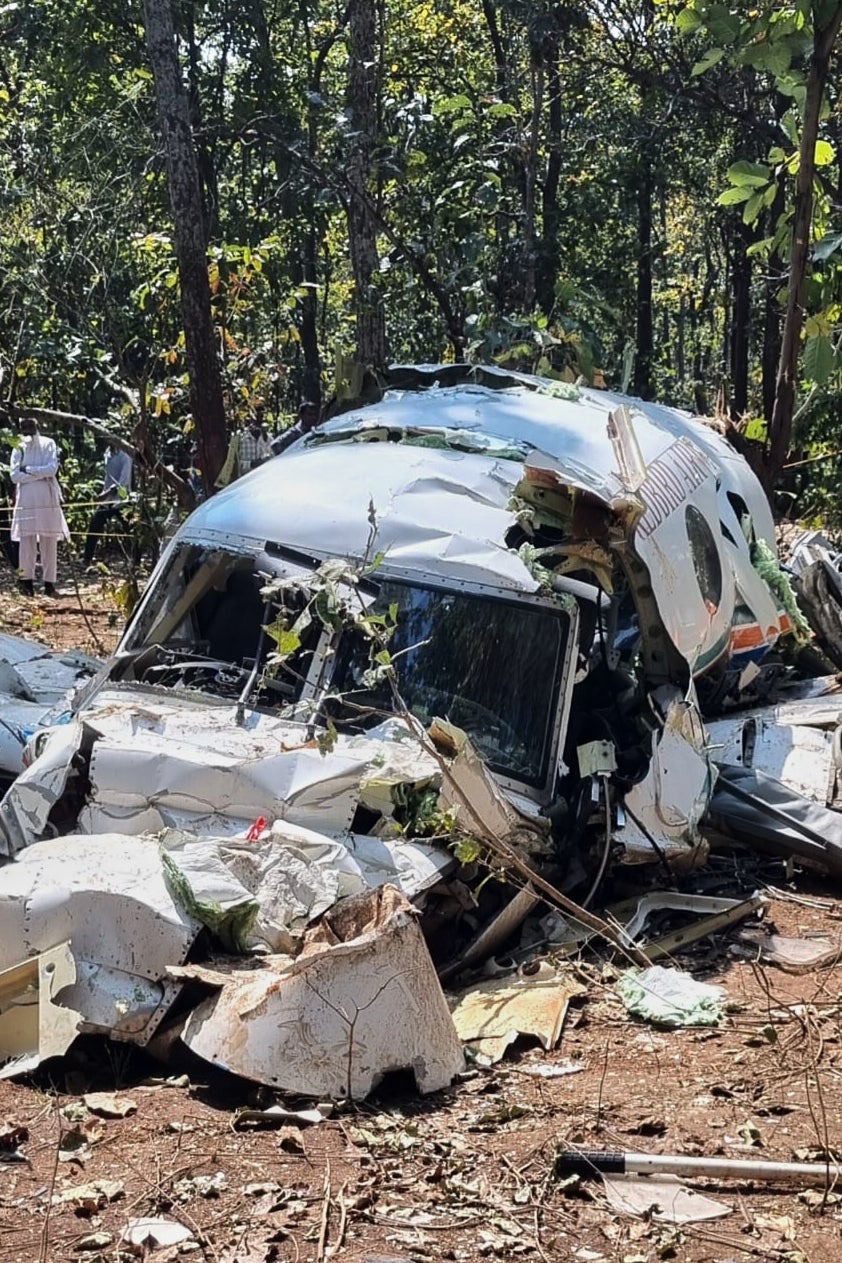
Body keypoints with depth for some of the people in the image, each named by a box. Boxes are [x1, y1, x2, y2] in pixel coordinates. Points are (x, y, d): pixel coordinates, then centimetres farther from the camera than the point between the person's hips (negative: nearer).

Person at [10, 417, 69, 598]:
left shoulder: (48, 444, 5)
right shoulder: (19, 448, 8)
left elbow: (52, 469, -8)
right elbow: (15, 475, -3)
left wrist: (28, 469, -6)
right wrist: (40, 475, -8)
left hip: (47, 499, -1)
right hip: (26, 500, 1)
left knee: (49, 542, 0)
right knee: (27, 541, -1)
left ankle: (49, 583, 2)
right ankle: (27, 582, 0)